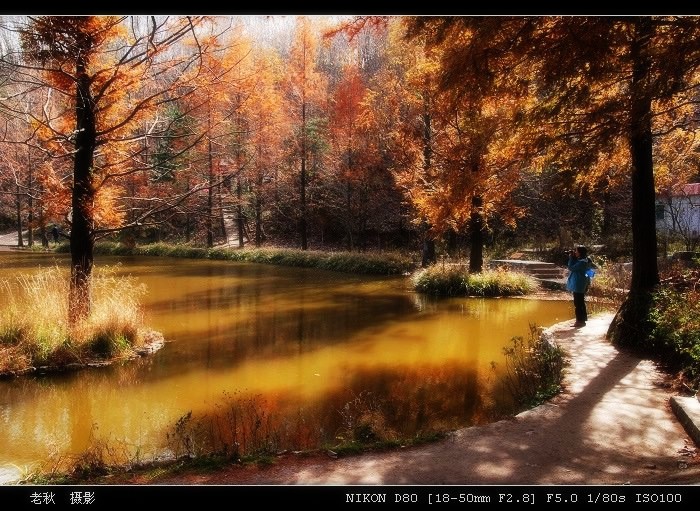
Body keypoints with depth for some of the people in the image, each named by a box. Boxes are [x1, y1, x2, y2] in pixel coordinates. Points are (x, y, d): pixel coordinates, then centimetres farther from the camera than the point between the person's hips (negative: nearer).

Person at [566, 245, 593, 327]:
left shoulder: (582, 262, -22)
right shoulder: (580, 260, 9)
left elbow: (571, 267, -21)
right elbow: (572, 266, 15)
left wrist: (571, 257, -13)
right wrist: (572, 257, 4)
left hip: (578, 285, -11)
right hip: (578, 284, 11)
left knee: (578, 303, -5)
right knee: (580, 302, 18)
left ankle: (580, 321, 1)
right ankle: (582, 319, 28)